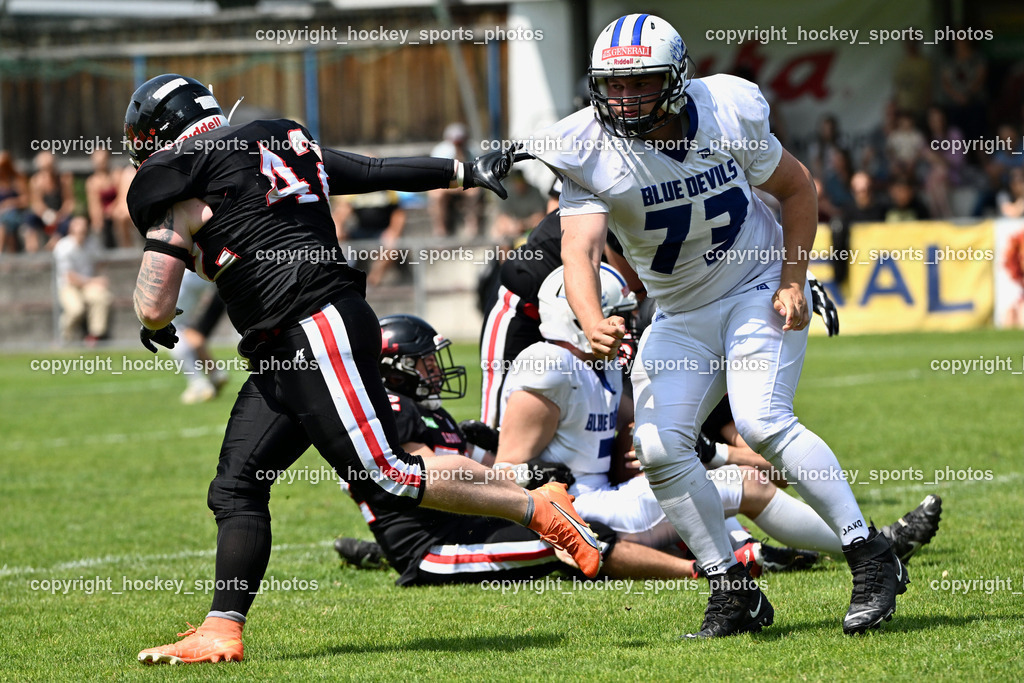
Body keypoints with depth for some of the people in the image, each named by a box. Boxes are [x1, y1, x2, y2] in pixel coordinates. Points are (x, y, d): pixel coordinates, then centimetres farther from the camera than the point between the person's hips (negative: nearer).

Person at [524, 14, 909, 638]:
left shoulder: (728, 116, -19)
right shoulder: (589, 154, -17)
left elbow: (797, 186, -2)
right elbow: (580, 249, -30)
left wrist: (793, 283, -11)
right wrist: (593, 324, -49)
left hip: (759, 289, -3)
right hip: (682, 315, 3)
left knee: (761, 421, -24)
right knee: (660, 447, -10)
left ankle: (873, 558, -15)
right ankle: (735, 592, 2)